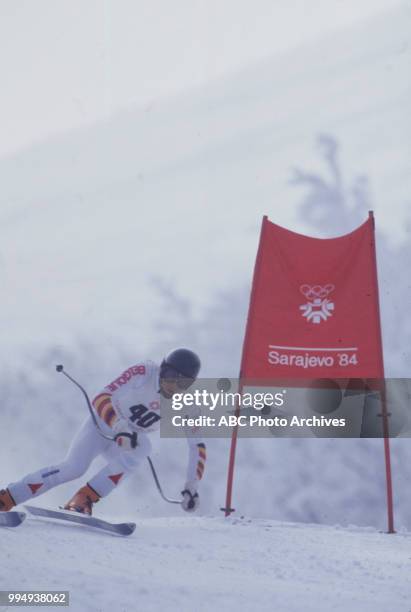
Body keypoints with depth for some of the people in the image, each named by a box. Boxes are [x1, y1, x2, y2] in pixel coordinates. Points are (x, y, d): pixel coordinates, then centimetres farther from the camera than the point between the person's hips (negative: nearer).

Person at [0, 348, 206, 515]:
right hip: (101, 425, -3)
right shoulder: (143, 373, -25)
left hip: (131, 440, 3)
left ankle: (82, 500, -30)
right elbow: (100, 399, -30)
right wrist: (119, 426, -47)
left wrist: (191, 487, -15)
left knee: (143, 448, -31)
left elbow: (198, 446, -7)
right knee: (74, 468, -26)